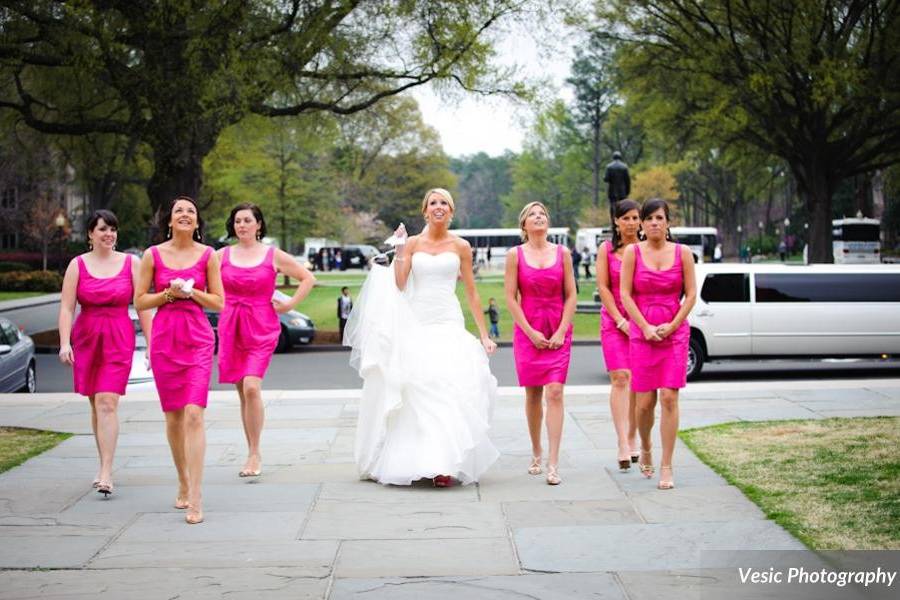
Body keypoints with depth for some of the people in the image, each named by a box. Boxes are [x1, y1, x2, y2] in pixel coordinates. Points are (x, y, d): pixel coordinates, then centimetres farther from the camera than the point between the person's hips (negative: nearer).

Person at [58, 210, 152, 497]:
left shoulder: (130, 263, 3)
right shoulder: (77, 265, 4)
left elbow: (142, 306, 3)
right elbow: (66, 307, -3)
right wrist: (64, 342, -15)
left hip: (119, 338, -2)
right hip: (86, 338, 2)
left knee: (107, 403, -14)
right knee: (96, 405, 11)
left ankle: (106, 473, -17)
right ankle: (105, 466, 24)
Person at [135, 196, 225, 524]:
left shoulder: (207, 255, 3)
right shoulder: (153, 255, 5)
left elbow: (218, 302, 6)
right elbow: (139, 301, 6)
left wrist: (191, 291, -10)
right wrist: (168, 294, -9)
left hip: (198, 339, -2)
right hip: (164, 338, 2)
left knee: (193, 414, -14)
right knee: (173, 417, 8)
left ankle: (196, 498, -15)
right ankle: (183, 484, 26)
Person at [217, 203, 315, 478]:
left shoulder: (274, 256, 4)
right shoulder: (222, 256, 8)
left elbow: (308, 278, 11)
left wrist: (290, 304, 5)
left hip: (262, 328, -3)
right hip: (231, 328, 3)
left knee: (252, 387, -18)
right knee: (242, 392, 5)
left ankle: (255, 455, -11)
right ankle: (252, 453, 13)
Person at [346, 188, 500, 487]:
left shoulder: (460, 246, 7)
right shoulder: (412, 243, 7)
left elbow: (472, 293, 9)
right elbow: (398, 285, -3)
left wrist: (484, 334, 7)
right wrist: (399, 250, -8)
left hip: (449, 324, -1)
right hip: (416, 324, 1)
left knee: (449, 390, -12)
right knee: (416, 392, -2)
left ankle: (445, 464, -10)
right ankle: (414, 461, 6)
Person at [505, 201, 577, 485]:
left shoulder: (562, 253, 5)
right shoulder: (515, 255, 2)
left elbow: (571, 295, 4)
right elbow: (511, 297, -1)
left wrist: (562, 331, -6)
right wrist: (530, 331, -8)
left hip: (558, 332, 0)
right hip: (527, 331, 0)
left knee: (555, 393, -10)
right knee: (532, 395, 6)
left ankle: (553, 464, -12)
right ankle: (536, 454, 23)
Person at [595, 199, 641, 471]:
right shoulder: (607, 250, 4)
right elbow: (603, 288, 0)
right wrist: (621, 321, -6)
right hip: (614, 320, -1)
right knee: (620, 378, -11)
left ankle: (632, 439, 14)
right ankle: (623, 446, -14)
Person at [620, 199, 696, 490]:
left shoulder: (682, 253, 4)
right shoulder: (633, 252, 2)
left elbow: (691, 294, 3)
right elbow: (625, 294, -1)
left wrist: (671, 326, -7)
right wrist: (645, 327, -9)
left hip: (675, 332, 0)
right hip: (642, 333, 0)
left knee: (669, 398, -8)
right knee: (645, 402, 0)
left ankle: (666, 467, -3)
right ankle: (645, 450, 29)